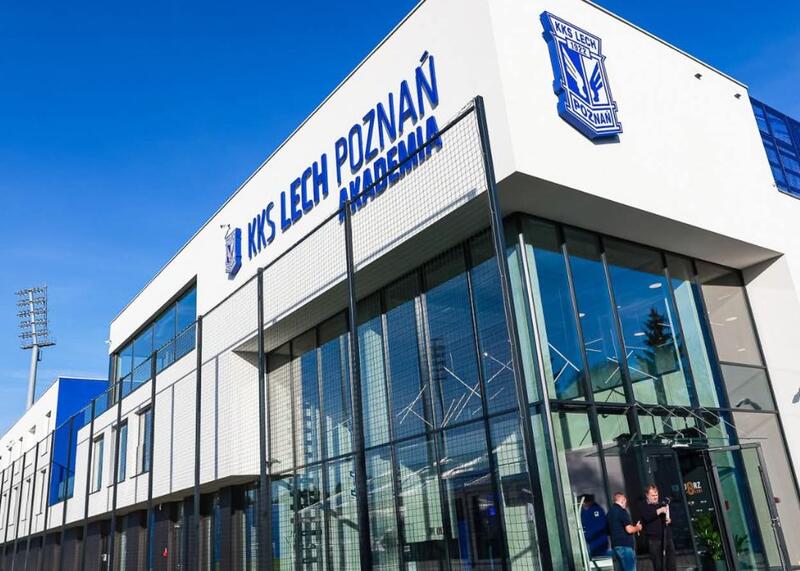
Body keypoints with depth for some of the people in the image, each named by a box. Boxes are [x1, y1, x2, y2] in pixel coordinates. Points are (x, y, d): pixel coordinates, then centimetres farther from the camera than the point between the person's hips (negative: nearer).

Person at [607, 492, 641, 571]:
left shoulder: (610, 511, 13)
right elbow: (629, 530, -19)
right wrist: (637, 528, 2)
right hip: (625, 545, -8)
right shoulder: (622, 511, -13)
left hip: (615, 544, 8)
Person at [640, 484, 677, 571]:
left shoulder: (663, 504, 18)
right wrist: (658, 511, -24)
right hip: (654, 539, -4)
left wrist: (670, 520, 0)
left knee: (671, 564, 2)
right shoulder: (645, 506, 4)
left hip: (667, 537, 4)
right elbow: (646, 518, -15)